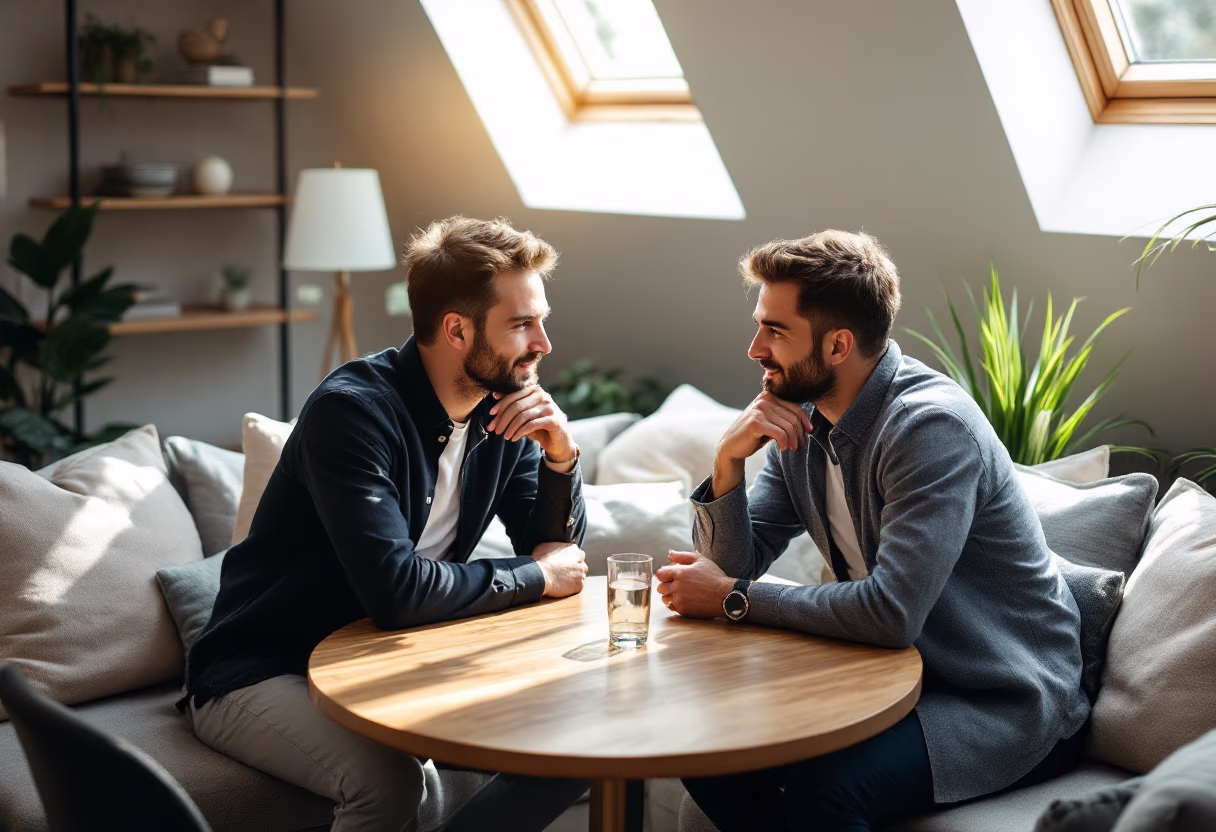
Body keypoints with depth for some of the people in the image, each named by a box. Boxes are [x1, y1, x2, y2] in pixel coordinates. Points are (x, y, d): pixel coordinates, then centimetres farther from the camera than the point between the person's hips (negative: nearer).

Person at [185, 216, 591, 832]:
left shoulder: (503, 412, -1)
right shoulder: (352, 408, -23)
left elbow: (560, 553, 3)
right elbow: (394, 589, -33)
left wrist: (561, 457, -15)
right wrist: (535, 575, -19)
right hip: (264, 675, -7)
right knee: (394, 782, -34)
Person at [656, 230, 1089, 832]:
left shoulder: (932, 424, -23)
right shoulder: (799, 419, 2)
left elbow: (892, 612, -32)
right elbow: (733, 566, 1)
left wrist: (734, 598, -20)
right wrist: (730, 461, -17)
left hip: (1006, 705, -8)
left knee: (823, 783, -31)